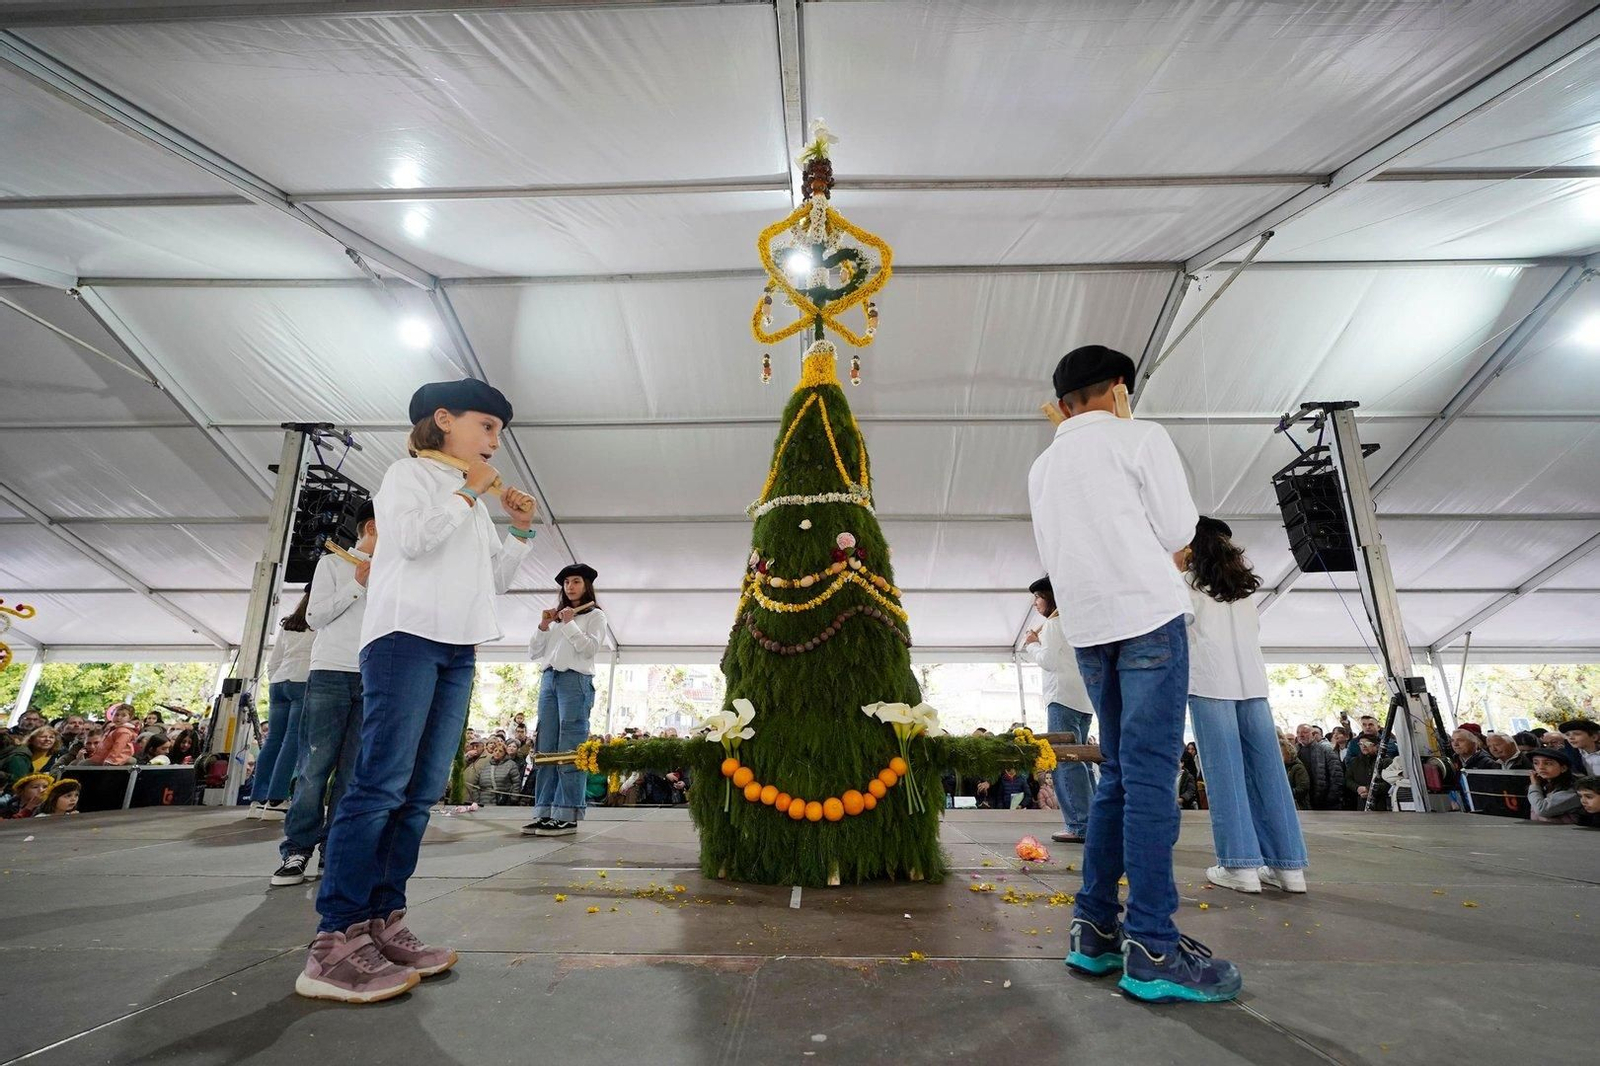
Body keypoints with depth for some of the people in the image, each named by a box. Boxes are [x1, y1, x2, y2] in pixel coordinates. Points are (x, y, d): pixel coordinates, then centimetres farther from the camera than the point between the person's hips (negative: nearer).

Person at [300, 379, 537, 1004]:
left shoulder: (474, 503, 25)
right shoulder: (410, 474, 6)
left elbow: (496, 579, 25)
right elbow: (411, 538, -14)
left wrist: (520, 531, 13)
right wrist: (468, 492, -7)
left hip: (458, 646, 7)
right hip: (408, 632, -7)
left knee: (422, 789, 3)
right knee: (381, 782, -13)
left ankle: (380, 923, 7)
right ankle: (334, 944, -11)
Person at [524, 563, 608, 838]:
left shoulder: (595, 615, 9)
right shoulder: (556, 615, 22)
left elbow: (590, 648, -6)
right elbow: (533, 654, 16)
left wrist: (569, 624, -7)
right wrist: (544, 626, 3)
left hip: (576, 680, -5)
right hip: (549, 679, 5)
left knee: (570, 749, -9)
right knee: (546, 748, 1)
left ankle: (567, 816, -10)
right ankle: (544, 812, 4)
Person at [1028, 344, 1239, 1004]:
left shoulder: (1043, 467, 16)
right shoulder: (1142, 438, 0)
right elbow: (1179, 532, -1)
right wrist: (1140, 528, 18)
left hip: (1087, 626, 6)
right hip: (1148, 614, -6)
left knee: (1120, 772, 13)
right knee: (1151, 775, -5)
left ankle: (1094, 928, 15)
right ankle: (1152, 951, -3)